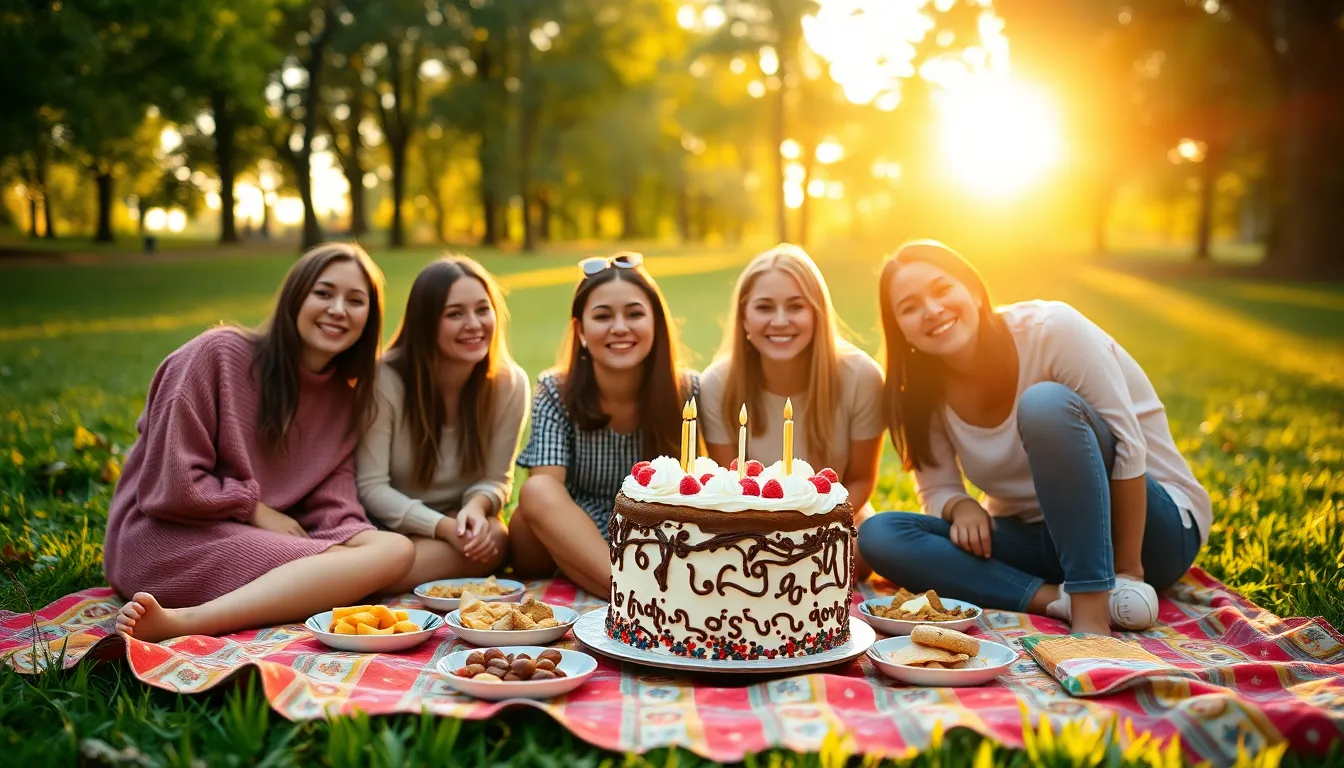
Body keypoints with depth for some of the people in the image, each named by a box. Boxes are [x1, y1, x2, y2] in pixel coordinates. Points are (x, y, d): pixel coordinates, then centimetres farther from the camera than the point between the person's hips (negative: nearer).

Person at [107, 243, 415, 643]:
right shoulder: (217, 354, -8)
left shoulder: (345, 397, 11)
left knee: (395, 549, -21)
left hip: (259, 537, 7)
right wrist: (257, 511, -6)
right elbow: (170, 483, -13)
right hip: (169, 537, -7)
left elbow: (333, 509, 1)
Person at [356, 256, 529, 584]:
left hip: (461, 521, 3)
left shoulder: (511, 384, -9)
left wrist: (476, 507, -27)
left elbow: (496, 480, -2)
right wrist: (443, 526, -29)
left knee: (493, 540, -32)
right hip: (392, 526, -3)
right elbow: (371, 487, -14)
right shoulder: (386, 380, -16)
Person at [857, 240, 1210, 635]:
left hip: (1153, 527, -5)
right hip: (1038, 539, 5)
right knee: (879, 535, -16)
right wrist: (961, 506, -19)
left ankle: (1092, 606, -31)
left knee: (1046, 403, -32)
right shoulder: (924, 392, -1)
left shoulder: (1051, 328, -17)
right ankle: (1060, 599, -26)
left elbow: (1127, 448, -19)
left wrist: (1126, 573, -21)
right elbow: (936, 489, 5)